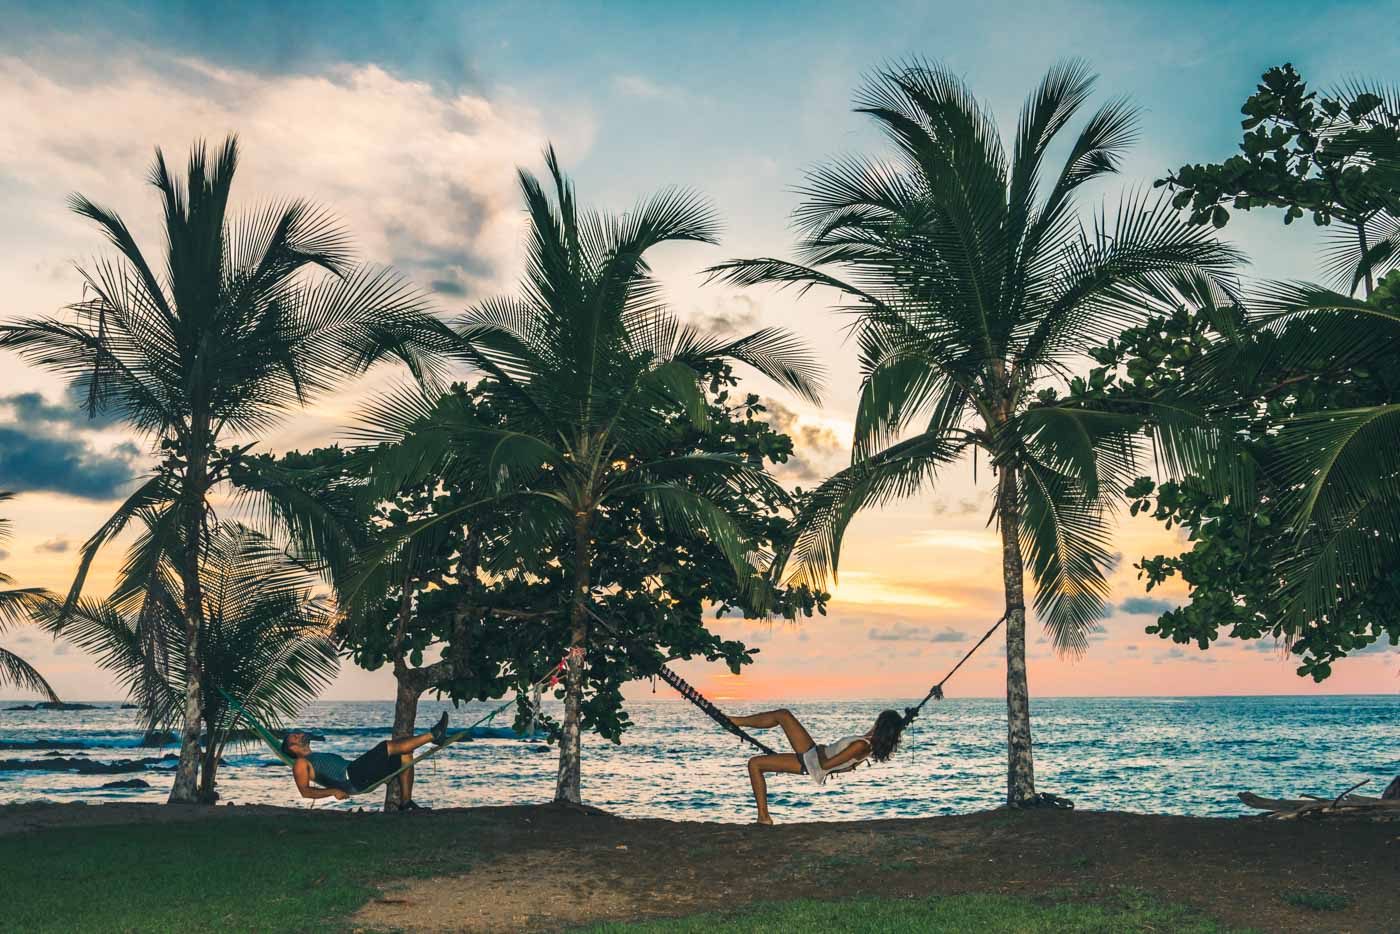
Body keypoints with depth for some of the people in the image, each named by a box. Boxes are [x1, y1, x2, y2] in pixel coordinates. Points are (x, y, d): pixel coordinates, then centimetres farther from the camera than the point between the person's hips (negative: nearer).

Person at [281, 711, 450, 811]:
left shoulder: (320, 757, 35)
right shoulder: (301, 764, 9)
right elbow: (305, 791, -6)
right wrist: (333, 791, -18)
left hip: (361, 773, 9)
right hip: (351, 777, -9)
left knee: (405, 754, -2)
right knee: (389, 746, -22)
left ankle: (406, 802, -6)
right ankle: (433, 736, -19)